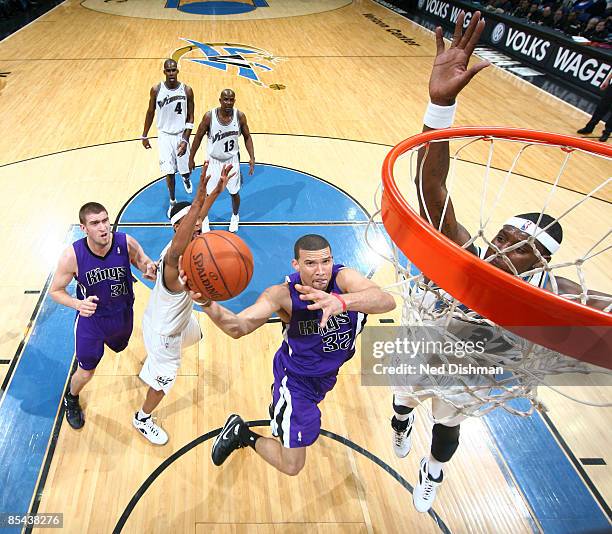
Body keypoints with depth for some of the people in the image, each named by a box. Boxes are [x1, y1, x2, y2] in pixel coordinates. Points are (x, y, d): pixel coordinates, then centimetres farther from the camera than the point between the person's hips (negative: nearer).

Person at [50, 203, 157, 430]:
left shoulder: (126, 243, -26)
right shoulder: (72, 256, -28)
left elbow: (147, 265, -10)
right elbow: (55, 291, -14)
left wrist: (151, 271, -35)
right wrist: (78, 304, -35)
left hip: (123, 315, 3)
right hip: (91, 319, -2)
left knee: (119, 347, 32)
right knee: (86, 372, 9)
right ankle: (71, 400, 44)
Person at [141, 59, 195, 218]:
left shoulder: (187, 90, -11)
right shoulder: (156, 90, -9)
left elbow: (190, 118, -7)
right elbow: (150, 112, 4)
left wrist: (185, 140, -16)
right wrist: (144, 136, 8)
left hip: (181, 135, 0)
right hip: (165, 135, 0)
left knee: (185, 169, 5)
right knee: (169, 172, 1)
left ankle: (186, 179, 45)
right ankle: (173, 202, 21)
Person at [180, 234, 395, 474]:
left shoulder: (344, 278, -29)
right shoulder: (284, 294, -33)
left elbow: (387, 301, -49)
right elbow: (239, 327, -45)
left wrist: (340, 301, -68)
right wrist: (208, 303, -65)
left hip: (328, 372, 4)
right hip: (296, 379, -4)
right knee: (291, 466, 0)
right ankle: (240, 432, 21)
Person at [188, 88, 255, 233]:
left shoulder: (240, 116, -15)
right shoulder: (209, 116, -20)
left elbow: (247, 137, 0)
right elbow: (198, 137, -7)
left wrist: (252, 157, -10)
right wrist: (191, 158, -2)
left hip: (232, 160, 1)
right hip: (214, 160, -1)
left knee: (234, 193, 13)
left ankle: (235, 217, 41)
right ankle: (204, 219, 31)